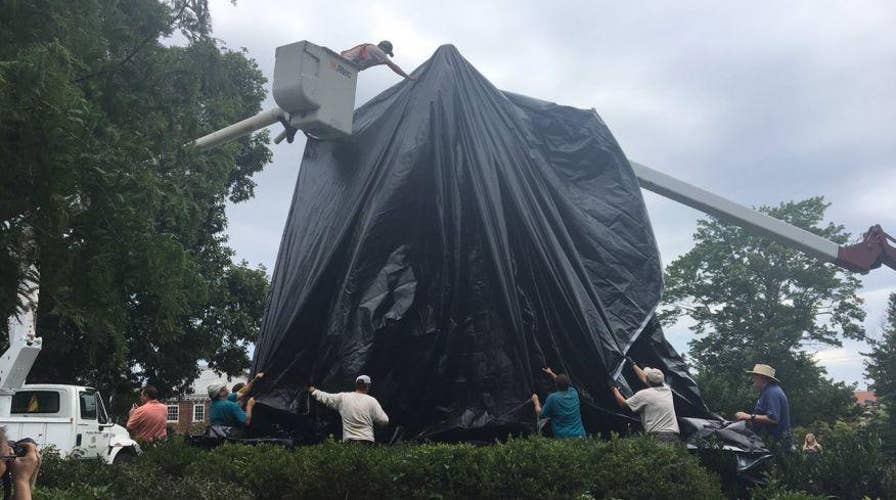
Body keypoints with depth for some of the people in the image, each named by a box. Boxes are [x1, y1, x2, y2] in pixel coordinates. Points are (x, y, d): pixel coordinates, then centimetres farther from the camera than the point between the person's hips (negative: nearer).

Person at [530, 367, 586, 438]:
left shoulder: (552, 398, -11)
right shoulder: (574, 393, 4)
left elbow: (540, 415, 4)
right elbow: (565, 384, 29)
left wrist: (536, 401, 20)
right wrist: (551, 373, 40)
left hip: (562, 437, -5)